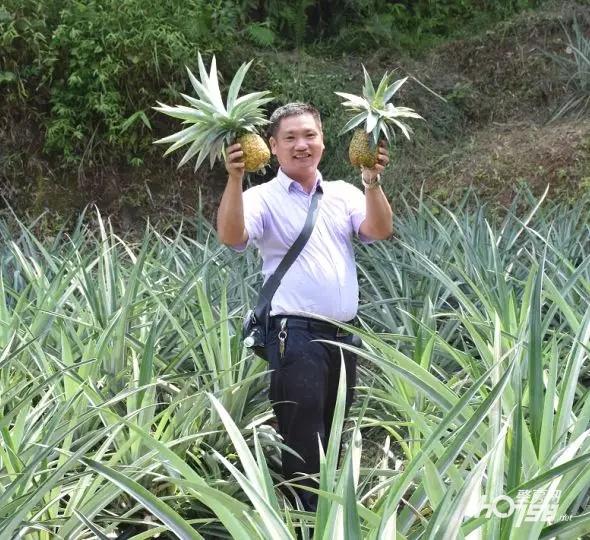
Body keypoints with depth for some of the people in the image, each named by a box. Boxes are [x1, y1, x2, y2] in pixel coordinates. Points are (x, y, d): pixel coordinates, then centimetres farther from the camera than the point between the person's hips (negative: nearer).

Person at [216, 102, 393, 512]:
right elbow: (231, 236, -19)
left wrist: (372, 181, -17)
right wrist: (235, 179, -31)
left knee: (333, 436, 15)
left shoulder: (344, 194, 13)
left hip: (344, 334, 5)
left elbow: (380, 230, -3)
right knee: (304, 442, -4)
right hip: (295, 335, -5)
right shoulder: (263, 198, -1)